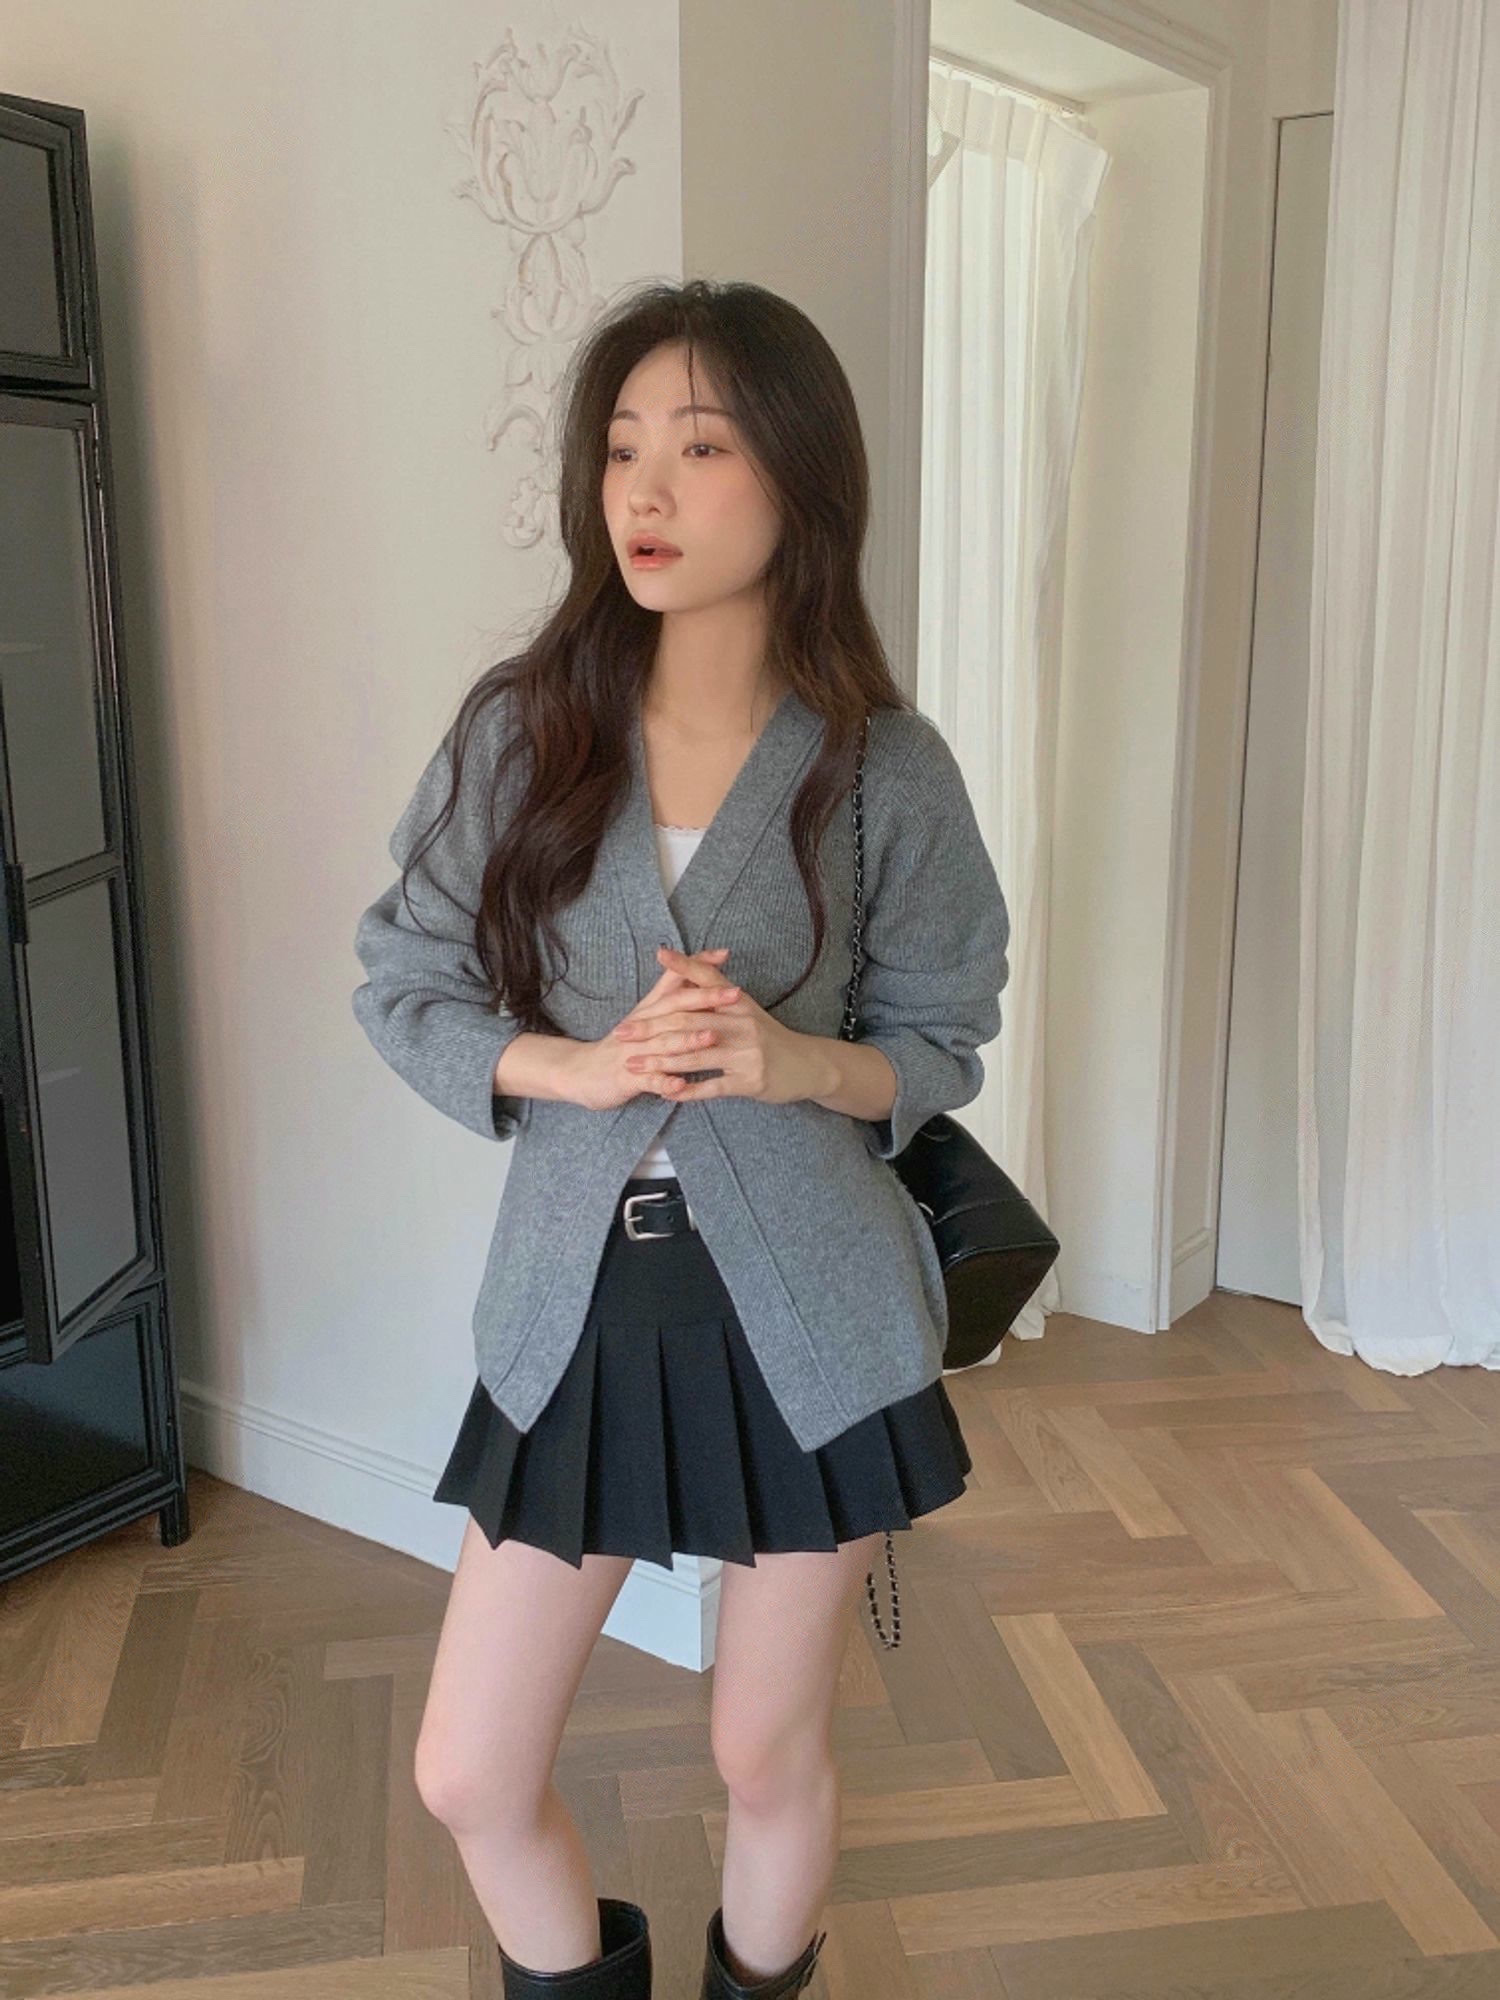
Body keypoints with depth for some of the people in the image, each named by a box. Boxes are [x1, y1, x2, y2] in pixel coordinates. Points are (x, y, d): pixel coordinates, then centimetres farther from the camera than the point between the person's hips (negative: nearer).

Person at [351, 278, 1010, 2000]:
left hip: (803, 1309, -1)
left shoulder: (884, 767, -6)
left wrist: (794, 1061, -18)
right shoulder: (520, 727, -3)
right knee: (467, 1777, 9)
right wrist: (578, 1064, -16)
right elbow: (400, 983, 2)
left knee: (768, 1756, 16)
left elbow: (940, 1043, 3)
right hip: (578, 1302, 2)